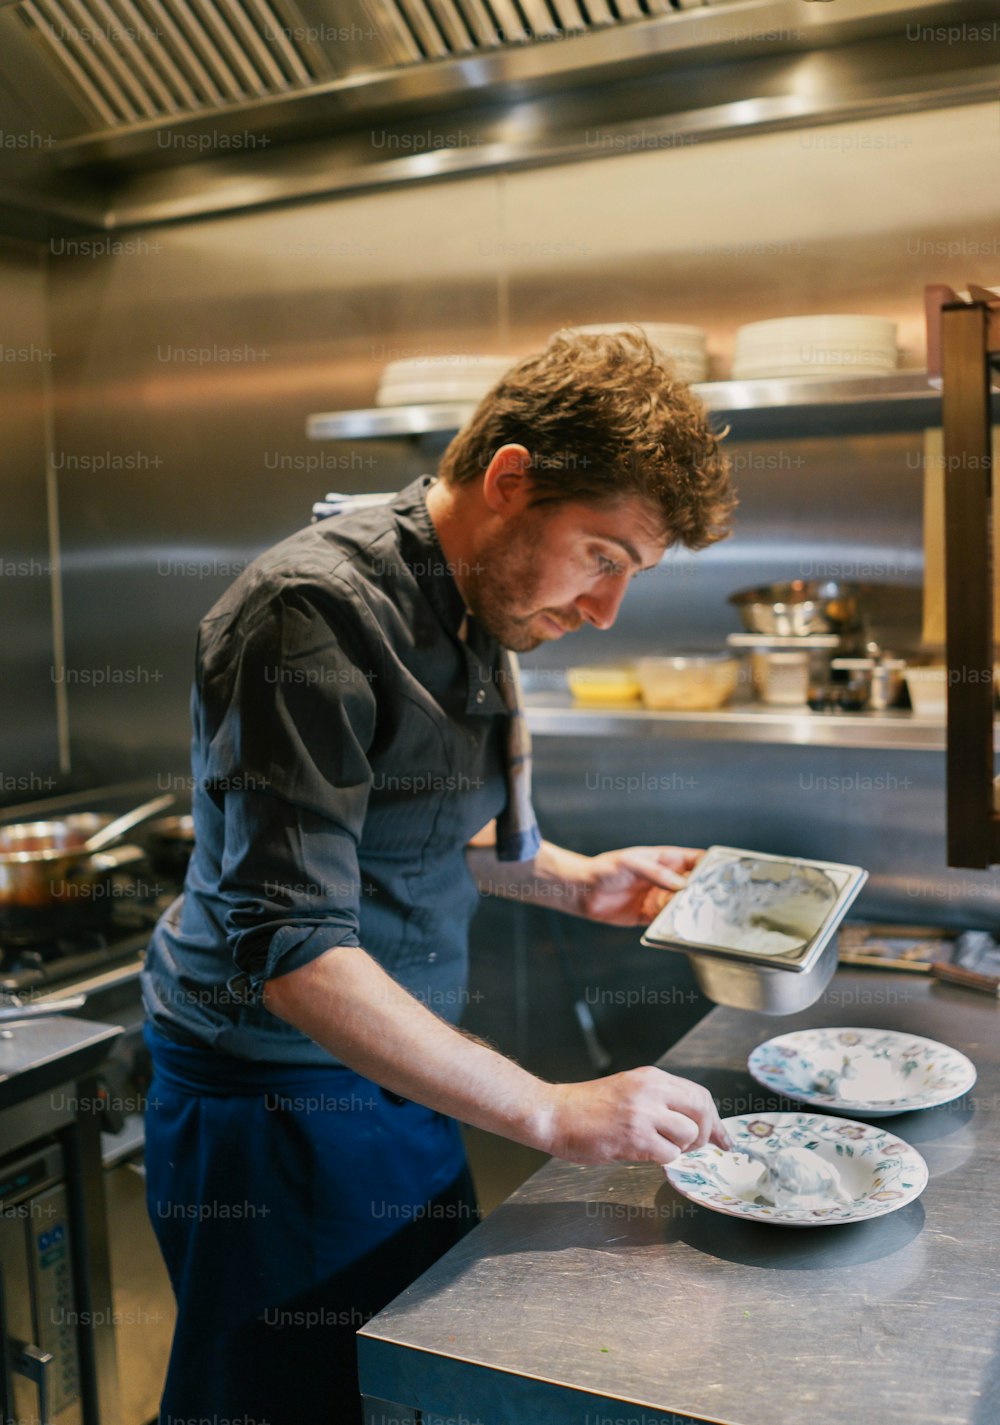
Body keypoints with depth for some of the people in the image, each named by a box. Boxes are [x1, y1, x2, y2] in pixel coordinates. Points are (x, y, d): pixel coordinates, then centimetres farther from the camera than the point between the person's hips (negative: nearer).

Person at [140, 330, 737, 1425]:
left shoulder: (477, 613, 5)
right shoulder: (314, 611, -24)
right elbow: (290, 946, -29)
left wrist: (576, 881, 5)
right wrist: (551, 1113, -27)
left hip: (401, 1079, 8)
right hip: (275, 1103, -8)